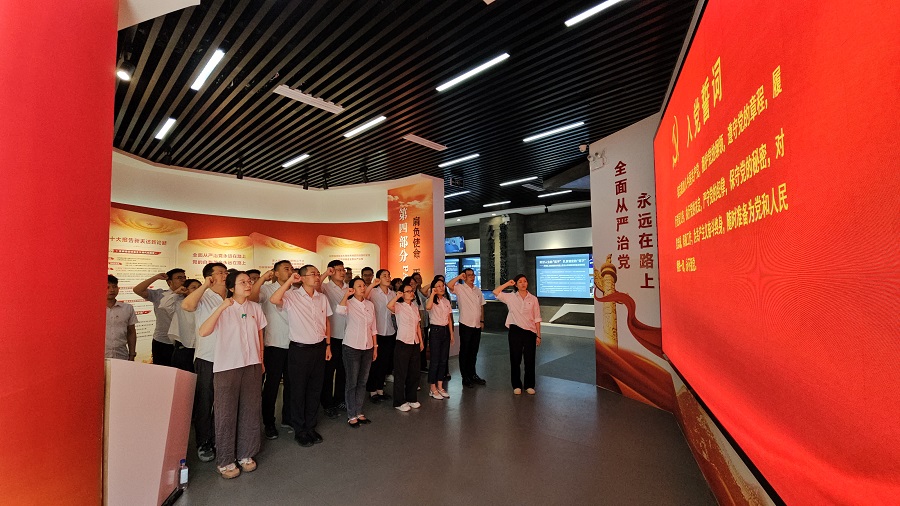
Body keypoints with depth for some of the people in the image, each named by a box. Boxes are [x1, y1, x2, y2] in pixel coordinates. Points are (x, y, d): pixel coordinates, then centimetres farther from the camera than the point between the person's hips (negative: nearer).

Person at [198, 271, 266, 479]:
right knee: (226, 413, 6)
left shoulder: (256, 308, 5)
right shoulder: (223, 309, -6)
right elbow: (202, 332, -20)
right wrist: (222, 307, -25)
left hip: (252, 366, 4)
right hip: (227, 366, -3)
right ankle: (225, 460, 23)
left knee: (250, 410, 10)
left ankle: (246, 454, 27)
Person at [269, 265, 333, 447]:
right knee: (298, 391, 10)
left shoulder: (322, 298, 6)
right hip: (300, 350, -5)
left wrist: (328, 345, 11)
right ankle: (299, 431, 28)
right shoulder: (292, 296, -10)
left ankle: (310, 427, 34)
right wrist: (290, 280, -25)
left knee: (315, 390, 16)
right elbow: (274, 299, -31)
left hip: (319, 348, 5)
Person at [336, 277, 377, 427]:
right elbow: (340, 310, -34)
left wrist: (375, 347, 9)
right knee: (352, 383, 5)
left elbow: (373, 328, 10)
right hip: (352, 347, -5)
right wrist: (346, 294, -27)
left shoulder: (370, 304, 6)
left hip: (368, 348, 5)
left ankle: (359, 412, 28)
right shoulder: (349, 303, -8)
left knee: (363, 382, 14)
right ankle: (351, 415, 19)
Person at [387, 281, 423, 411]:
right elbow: (389, 306, -35)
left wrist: (421, 341, 13)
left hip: (415, 343, 7)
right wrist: (398, 296, -25)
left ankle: (411, 398, 30)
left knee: (414, 372, 14)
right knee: (401, 373, 4)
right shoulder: (399, 306, -9)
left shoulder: (415, 307, 11)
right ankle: (399, 402, 18)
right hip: (403, 343, -6)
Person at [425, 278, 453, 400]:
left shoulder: (446, 301, 11)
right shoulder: (432, 300, -8)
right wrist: (433, 293, -27)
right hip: (435, 330, -6)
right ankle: (433, 389, 11)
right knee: (435, 360, -2)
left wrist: (451, 333, 11)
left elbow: (449, 318, 14)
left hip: (445, 331, 6)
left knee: (444, 360, 11)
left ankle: (440, 387, 22)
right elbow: (428, 307, -34)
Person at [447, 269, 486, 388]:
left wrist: (482, 320, 13)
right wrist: (459, 276, -17)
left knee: (474, 351, 16)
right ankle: (465, 377, 15)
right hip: (465, 325, -6)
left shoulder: (478, 290, 13)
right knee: (464, 351, 4)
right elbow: (449, 285, -27)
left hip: (477, 325, 6)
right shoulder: (460, 288, -6)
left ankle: (472, 374, 30)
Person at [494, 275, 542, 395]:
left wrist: (538, 335, 3)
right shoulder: (511, 297, 1)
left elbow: (537, 319, 5)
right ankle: (516, 386, 22)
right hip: (515, 331, 0)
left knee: (530, 360, 8)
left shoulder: (533, 299, 3)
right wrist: (508, 284, -4)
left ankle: (529, 385, 25)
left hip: (530, 332, 1)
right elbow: (495, 292, -10)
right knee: (515, 359, 7)